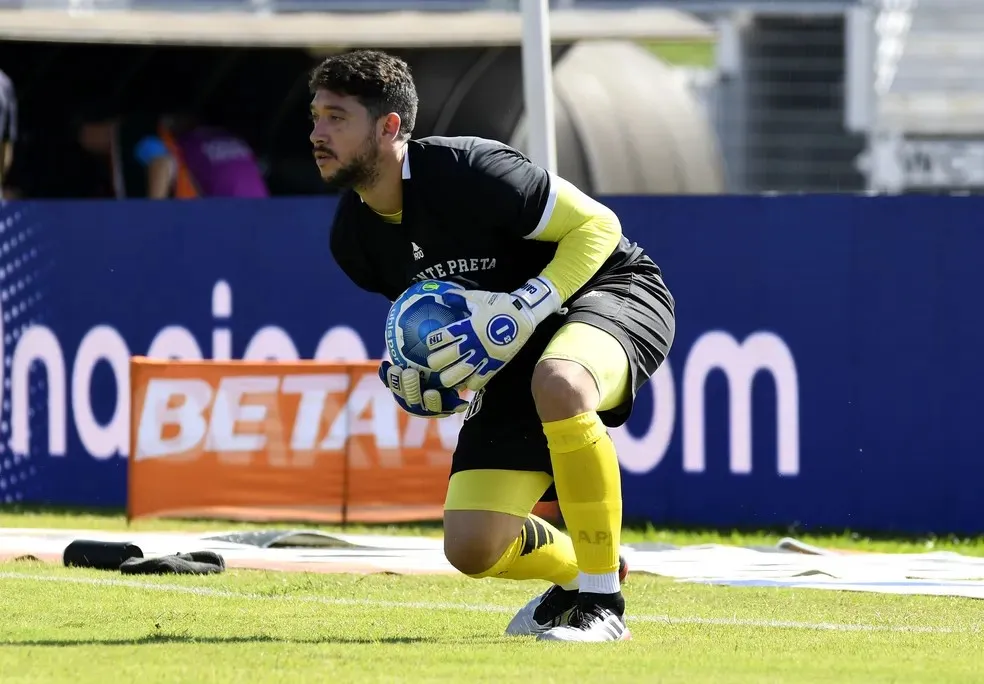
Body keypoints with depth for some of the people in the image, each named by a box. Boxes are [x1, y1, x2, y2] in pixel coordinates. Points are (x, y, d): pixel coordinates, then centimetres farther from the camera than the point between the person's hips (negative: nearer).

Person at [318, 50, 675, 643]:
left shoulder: (468, 171, -26)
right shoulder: (355, 238, -5)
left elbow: (597, 226, -21)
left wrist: (517, 315, -31)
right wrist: (411, 378, -7)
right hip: (517, 362, 7)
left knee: (556, 384, -43)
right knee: (472, 549, -9)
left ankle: (603, 604, -27)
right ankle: (580, 569, 28)